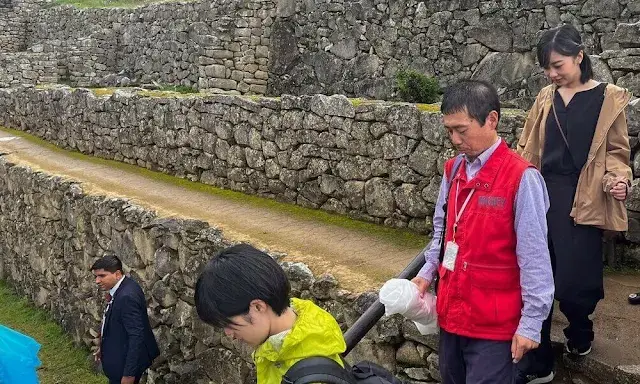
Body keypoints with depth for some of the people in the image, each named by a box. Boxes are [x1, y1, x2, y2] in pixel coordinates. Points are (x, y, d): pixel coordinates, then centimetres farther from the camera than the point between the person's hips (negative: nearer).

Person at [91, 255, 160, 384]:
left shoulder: (127, 296, -28)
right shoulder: (123, 288, 2)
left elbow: (136, 336, -28)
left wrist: (129, 373, -25)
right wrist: (104, 347, 16)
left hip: (127, 362, -10)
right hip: (121, 355, 10)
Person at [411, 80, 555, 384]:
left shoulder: (521, 178, -18)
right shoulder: (453, 170, 5)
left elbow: (534, 257, -17)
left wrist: (531, 322, -15)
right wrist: (426, 274, 8)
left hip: (494, 324, -7)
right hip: (450, 312, 7)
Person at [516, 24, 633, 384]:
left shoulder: (609, 98, 0)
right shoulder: (546, 98, 10)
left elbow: (617, 150, 2)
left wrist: (618, 178, -16)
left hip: (582, 202, -4)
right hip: (543, 196, 4)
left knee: (571, 284, -5)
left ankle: (581, 332, 31)